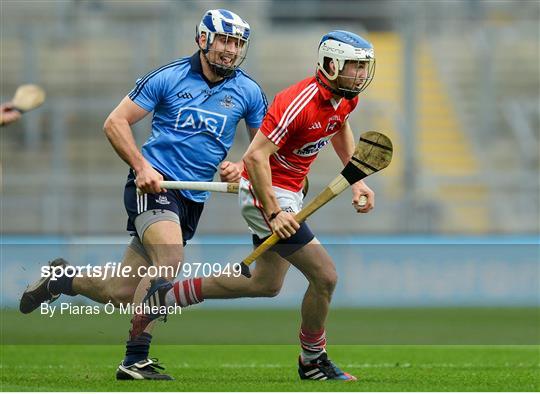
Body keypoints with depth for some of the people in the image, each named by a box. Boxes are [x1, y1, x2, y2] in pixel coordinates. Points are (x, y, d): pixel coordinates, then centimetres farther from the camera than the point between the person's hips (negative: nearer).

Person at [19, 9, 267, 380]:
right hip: (154, 182, -5)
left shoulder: (248, 92, 5)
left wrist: (240, 167, -5)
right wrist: (141, 166, -15)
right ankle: (135, 360, -20)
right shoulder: (168, 78, -4)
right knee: (170, 260, -30)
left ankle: (61, 278, 28)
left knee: (122, 293, 1)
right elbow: (115, 122, -2)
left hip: (193, 198, 5)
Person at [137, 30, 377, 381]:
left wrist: (356, 180, 16)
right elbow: (255, 157, -28)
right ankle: (312, 362, 8)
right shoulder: (300, 102, -28)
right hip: (267, 194, -10)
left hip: (288, 193, 10)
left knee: (267, 285, 20)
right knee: (325, 276, -12)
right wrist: (274, 214, -30)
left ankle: (166, 296, 28)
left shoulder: (346, 98, 0)